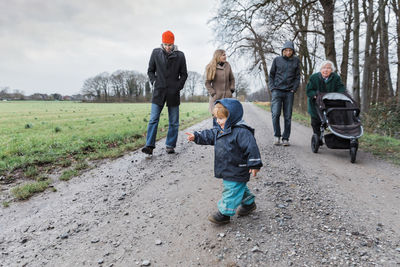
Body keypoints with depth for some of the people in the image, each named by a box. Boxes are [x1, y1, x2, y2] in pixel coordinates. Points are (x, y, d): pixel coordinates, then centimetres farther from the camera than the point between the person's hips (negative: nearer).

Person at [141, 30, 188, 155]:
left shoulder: (180, 55, 2)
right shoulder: (156, 53, 5)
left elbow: (184, 74, 8)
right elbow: (150, 70, 13)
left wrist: (178, 87, -3)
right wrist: (154, 82, -1)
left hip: (173, 93, 0)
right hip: (159, 91, 0)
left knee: (174, 122, 5)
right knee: (153, 119, -6)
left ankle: (170, 145, 15)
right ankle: (149, 145, -3)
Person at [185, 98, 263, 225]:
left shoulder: (241, 132, -24)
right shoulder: (221, 130, 6)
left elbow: (251, 148, -25)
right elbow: (209, 135, 17)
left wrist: (254, 165, -24)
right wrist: (196, 136, 10)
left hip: (236, 171, -10)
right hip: (228, 170, 10)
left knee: (231, 190, 0)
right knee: (239, 188, 25)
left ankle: (224, 213, 10)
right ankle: (249, 203, 44)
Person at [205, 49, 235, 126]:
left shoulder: (227, 65, 7)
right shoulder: (211, 67, -3)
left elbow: (232, 79, 17)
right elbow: (207, 83, -1)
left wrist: (232, 89, 5)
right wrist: (213, 93, -10)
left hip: (227, 96, 3)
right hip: (216, 97, -3)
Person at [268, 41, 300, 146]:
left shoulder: (296, 61, 10)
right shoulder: (277, 60, 7)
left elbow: (297, 76, 12)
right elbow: (271, 75, 10)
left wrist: (294, 89, 0)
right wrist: (272, 88, -1)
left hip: (289, 92, 1)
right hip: (277, 91, -1)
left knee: (288, 116, 1)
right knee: (275, 114, -12)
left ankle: (285, 138, 9)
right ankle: (276, 136, 4)